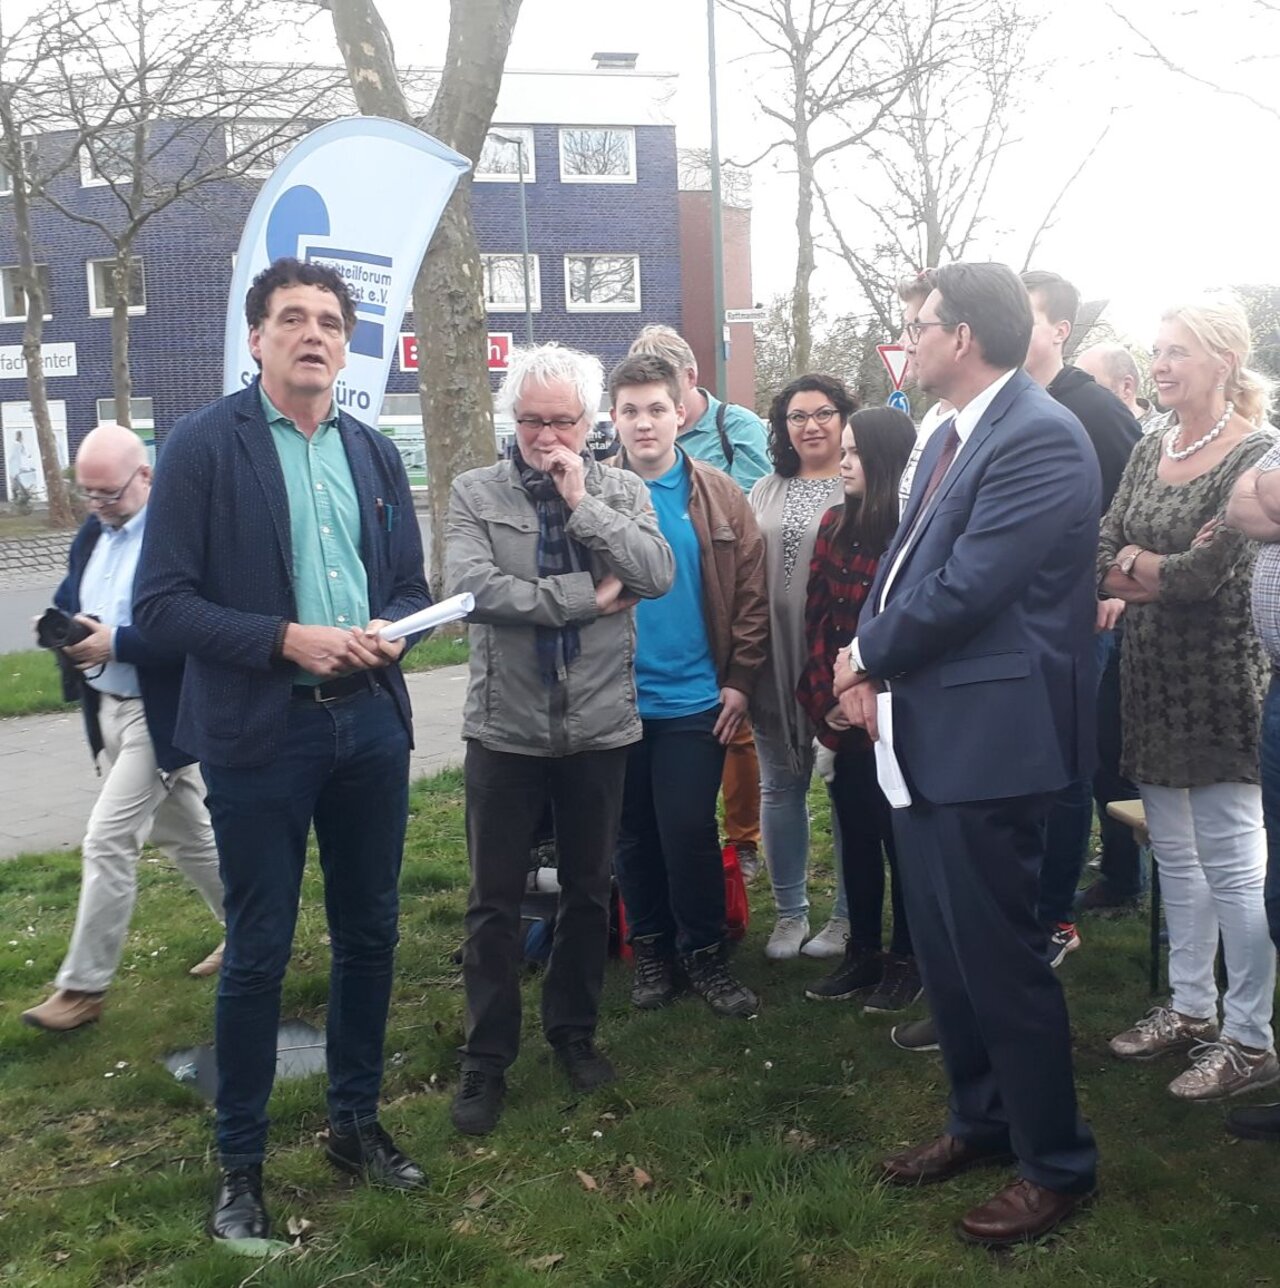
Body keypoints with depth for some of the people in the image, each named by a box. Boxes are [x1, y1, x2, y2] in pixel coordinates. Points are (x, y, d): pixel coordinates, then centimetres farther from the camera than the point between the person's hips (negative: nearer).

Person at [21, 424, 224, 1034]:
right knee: (184, 833, 18)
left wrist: (116, 643, -27)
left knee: (107, 843, -7)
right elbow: (66, 601, 15)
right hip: (108, 707, 9)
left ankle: (84, 985, 5)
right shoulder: (92, 533, 10)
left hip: (158, 715, -9)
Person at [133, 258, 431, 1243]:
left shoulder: (376, 453, 9)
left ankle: (357, 1123, 33)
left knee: (370, 935, 14)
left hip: (370, 725, 5)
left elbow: (413, 587, 14)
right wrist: (288, 640, -20)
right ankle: (241, 1165, 22)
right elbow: (161, 602, -10)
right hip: (259, 733, -5)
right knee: (258, 954, 4)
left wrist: (388, 631, -9)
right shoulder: (203, 444, -6)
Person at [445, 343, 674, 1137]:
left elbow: (659, 576, -13)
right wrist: (585, 596, -17)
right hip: (505, 728, -1)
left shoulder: (622, 491, 3)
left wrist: (582, 502, -16)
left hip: (599, 727, 2)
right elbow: (473, 587, -18)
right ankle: (488, 1058, 20)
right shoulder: (476, 493, -2)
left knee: (590, 891, 15)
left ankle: (575, 1031, 34)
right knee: (495, 900, 7)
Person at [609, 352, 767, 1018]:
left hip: (695, 699, -1)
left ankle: (704, 952, 19)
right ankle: (651, 948, 29)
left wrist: (739, 679, -3)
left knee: (689, 831, -1)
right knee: (635, 835, 12)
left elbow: (751, 592, 1)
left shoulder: (719, 496, 0)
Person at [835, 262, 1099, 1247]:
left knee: (999, 955, 2)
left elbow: (969, 587, -23)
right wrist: (871, 660, -3)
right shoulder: (955, 434, 12)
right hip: (928, 731, 9)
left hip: (991, 735, -9)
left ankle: (1058, 1164, 21)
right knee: (944, 949, 19)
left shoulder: (1040, 438, -18)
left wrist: (869, 652, -8)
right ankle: (983, 1121, 38)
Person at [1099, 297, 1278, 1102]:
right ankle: (1191, 1007, 29)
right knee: (1175, 854, 15)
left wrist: (1138, 565, -4)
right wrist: (1170, 575, -14)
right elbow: (1102, 559, 2)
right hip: (1153, 676, 7)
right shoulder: (1149, 451, 9)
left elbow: (1210, 572, -20)